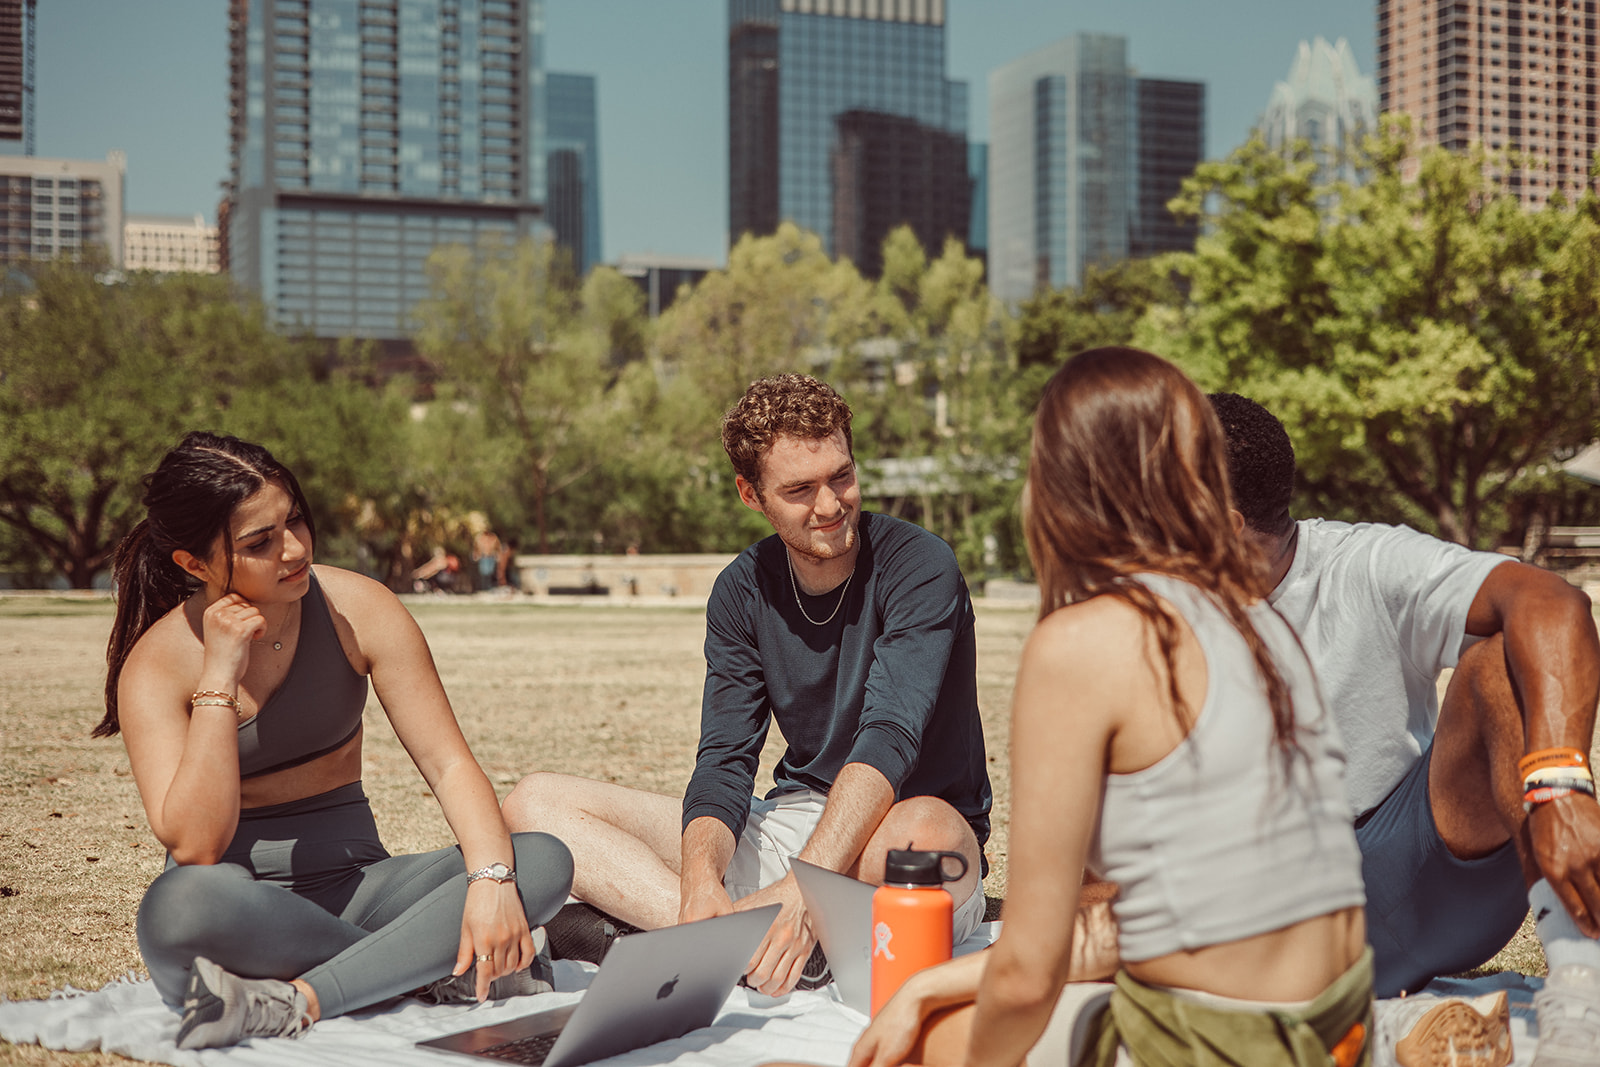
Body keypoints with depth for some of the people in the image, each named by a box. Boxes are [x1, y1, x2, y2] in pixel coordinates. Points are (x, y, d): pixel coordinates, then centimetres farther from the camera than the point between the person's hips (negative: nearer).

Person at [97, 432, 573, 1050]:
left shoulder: (356, 609, -6)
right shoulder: (157, 663, -11)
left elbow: (448, 764, -8)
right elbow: (194, 848, -21)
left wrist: (491, 879, -26)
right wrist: (219, 677, -25)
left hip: (354, 880, 3)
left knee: (543, 861, -21)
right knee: (182, 902, -39)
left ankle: (293, 1003, -31)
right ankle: (447, 967, -24)